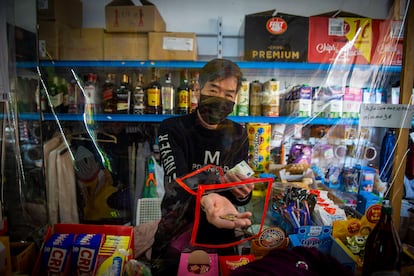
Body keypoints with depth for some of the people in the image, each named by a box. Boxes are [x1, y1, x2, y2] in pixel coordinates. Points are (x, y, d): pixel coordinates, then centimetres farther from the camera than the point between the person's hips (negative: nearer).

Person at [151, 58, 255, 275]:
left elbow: (241, 196, -3)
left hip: (221, 239, 3)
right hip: (176, 239, -2)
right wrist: (207, 199, -50)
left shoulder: (238, 135, -3)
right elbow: (177, 180, -29)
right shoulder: (172, 129, -14)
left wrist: (242, 193, -26)